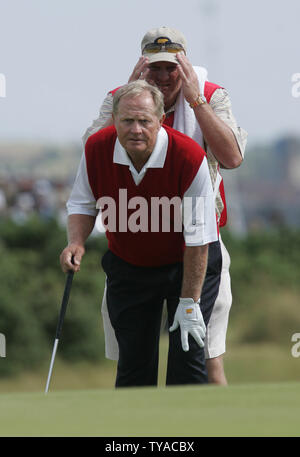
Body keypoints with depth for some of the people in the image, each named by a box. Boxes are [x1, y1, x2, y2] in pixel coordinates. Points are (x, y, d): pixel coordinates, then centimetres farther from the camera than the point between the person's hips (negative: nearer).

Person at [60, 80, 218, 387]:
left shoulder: (189, 157, -27)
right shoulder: (97, 149, -17)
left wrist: (189, 302, -20)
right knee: (133, 362, 2)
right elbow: (83, 203, 2)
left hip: (183, 265, -3)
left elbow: (198, 238, -22)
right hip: (127, 267, 3)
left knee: (187, 356, -10)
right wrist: (76, 242, -19)